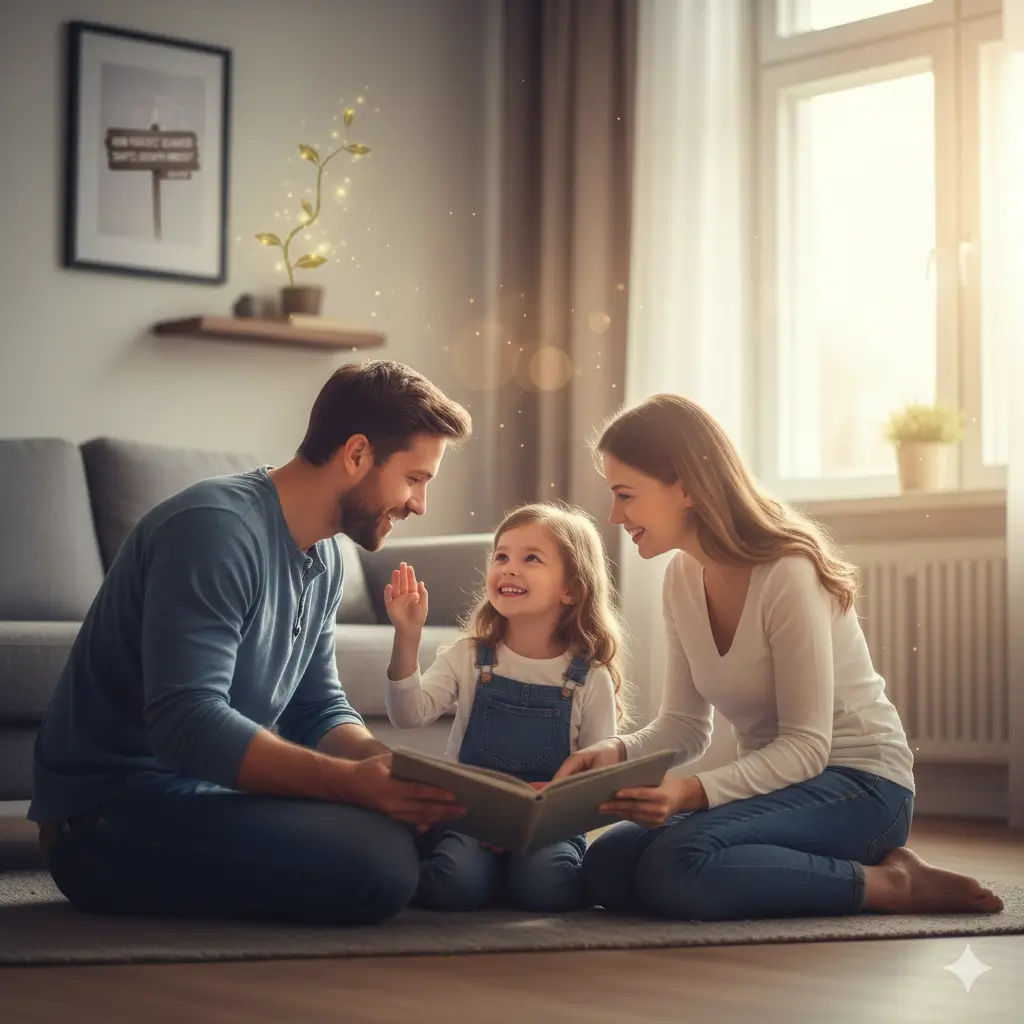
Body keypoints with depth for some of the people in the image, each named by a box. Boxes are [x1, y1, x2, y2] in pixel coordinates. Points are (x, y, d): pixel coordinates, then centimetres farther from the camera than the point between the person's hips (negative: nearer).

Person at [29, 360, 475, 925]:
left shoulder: (323, 560, 10)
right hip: (114, 810, -9)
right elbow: (187, 724, -30)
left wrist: (404, 774, -8)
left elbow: (319, 712, 12)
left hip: (209, 790, 9)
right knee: (380, 861, -27)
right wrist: (353, 781, -36)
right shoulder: (215, 528, -21)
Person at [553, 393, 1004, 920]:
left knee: (677, 865, -31)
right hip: (773, 780, 8)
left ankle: (892, 884, -13)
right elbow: (683, 728, 6)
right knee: (605, 866, -13)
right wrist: (618, 752, -15)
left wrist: (694, 791, -34)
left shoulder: (788, 575, -20)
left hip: (857, 784, -8)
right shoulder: (682, 577, 4)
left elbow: (807, 746, -21)